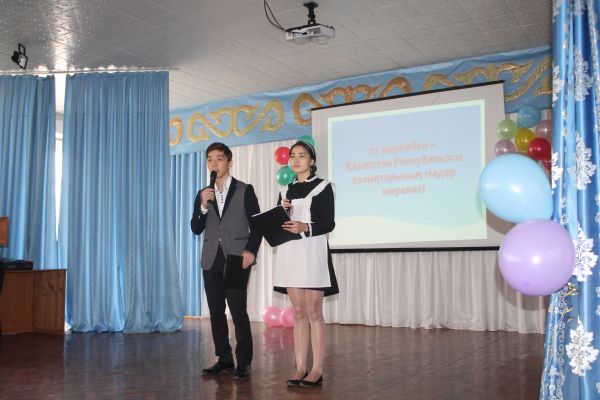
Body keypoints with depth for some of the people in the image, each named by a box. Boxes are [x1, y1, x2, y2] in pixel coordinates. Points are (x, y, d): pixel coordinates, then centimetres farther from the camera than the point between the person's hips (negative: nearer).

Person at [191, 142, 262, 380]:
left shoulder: (245, 190, 2)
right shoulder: (203, 195, 13)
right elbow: (196, 229, 7)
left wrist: (251, 250, -14)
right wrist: (203, 206, -9)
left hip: (236, 258, -5)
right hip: (211, 260, 5)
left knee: (238, 311, -8)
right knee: (216, 312, 8)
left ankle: (244, 362, 1)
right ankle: (224, 360, 17)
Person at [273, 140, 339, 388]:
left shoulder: (323, 187, 2)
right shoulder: (285, 191, 16)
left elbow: (329, 223, -5)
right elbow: (280, 224, 16)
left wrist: (305, 227, -21)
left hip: (312, 251, -5)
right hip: (289, 252, 5)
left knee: (314, 312, -4)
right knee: (298, 312, 7)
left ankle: (317, 370, 2)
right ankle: (300, 368, 11)